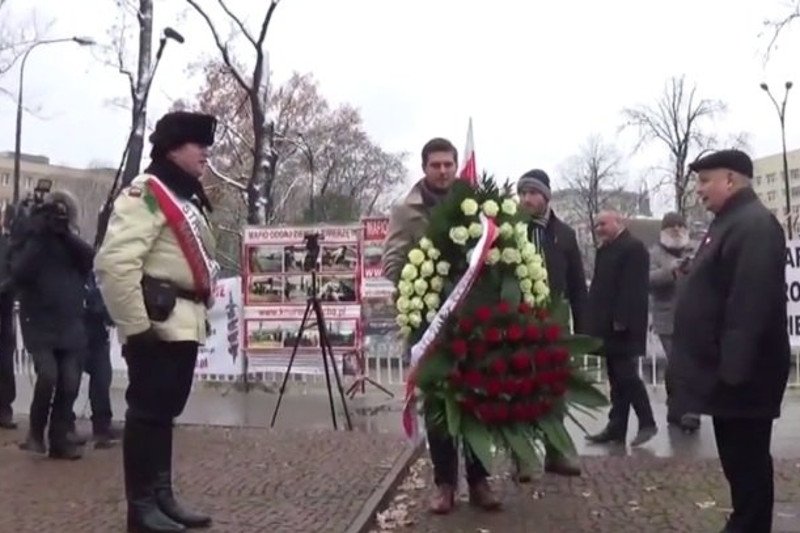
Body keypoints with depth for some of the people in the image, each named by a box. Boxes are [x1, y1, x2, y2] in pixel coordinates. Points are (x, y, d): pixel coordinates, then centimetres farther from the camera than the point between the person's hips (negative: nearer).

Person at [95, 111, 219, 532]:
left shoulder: (188, 197, 20)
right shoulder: (145, 193, -11)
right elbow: (113, 263, -22)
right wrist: (136, 324, -21)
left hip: (184, 325, 10)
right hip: (157, 325, -10)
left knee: (166, 412, 15)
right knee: (148, 413, -2)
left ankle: (162, 497, 24)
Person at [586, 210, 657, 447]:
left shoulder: (633, 247, -10)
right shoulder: (604, 249, 18)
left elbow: (632, 288, -18)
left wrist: (621, 320, -22)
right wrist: (593, 320, 12)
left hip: (623, 325, -9)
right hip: (609, 325, 9)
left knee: (625, 374, -7)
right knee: (616, 377, 10)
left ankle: (647, 423, 6)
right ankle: (616, 427, 13)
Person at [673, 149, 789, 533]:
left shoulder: (755, 225, -17)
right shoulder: (730, 223, 16)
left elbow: (751, 304, -26)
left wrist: (732, 368, -26)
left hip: (741, 373, -10)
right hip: (730, 368, 10)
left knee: (747, 458, 0)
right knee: (737, 457, 17)